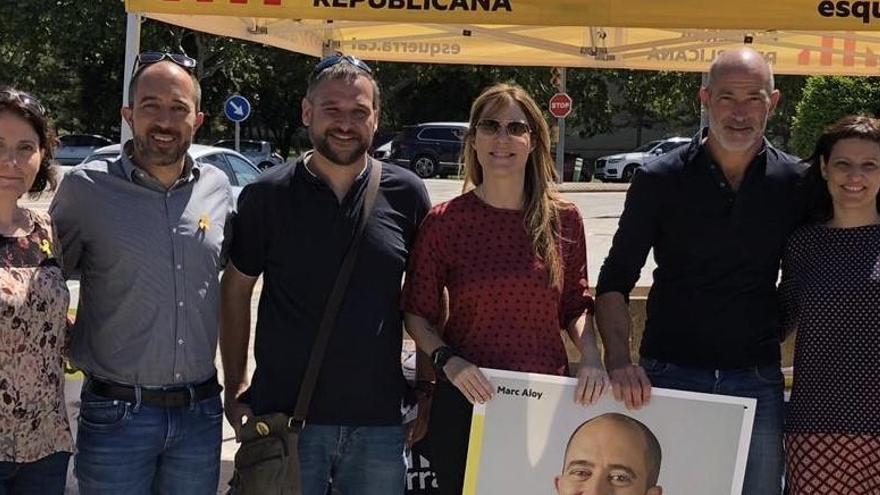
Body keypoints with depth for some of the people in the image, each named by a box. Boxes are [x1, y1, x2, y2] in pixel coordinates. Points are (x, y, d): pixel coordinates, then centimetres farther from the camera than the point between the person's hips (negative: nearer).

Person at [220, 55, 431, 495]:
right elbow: (236, 291, 6)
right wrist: (235, 389, 2)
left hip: (379, 421, 1)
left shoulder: (406, 194, 1)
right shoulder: (266, 195, -2)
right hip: (283, 415, -1)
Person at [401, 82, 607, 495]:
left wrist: (591, 357, -7)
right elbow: (417, 314, 1)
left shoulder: (564, 220, 1)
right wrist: (446, 359, -16)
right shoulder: (444, 221, -5)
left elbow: (576, 306, 10)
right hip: (467, 401, -2)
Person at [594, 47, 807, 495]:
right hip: (667, 376, -1)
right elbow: (615, 282, -2)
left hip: (756, 384, 1)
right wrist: (618, 361, -16)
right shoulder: (660, 180, -3)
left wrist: (767, 339, -1)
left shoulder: (796, 184, 1)